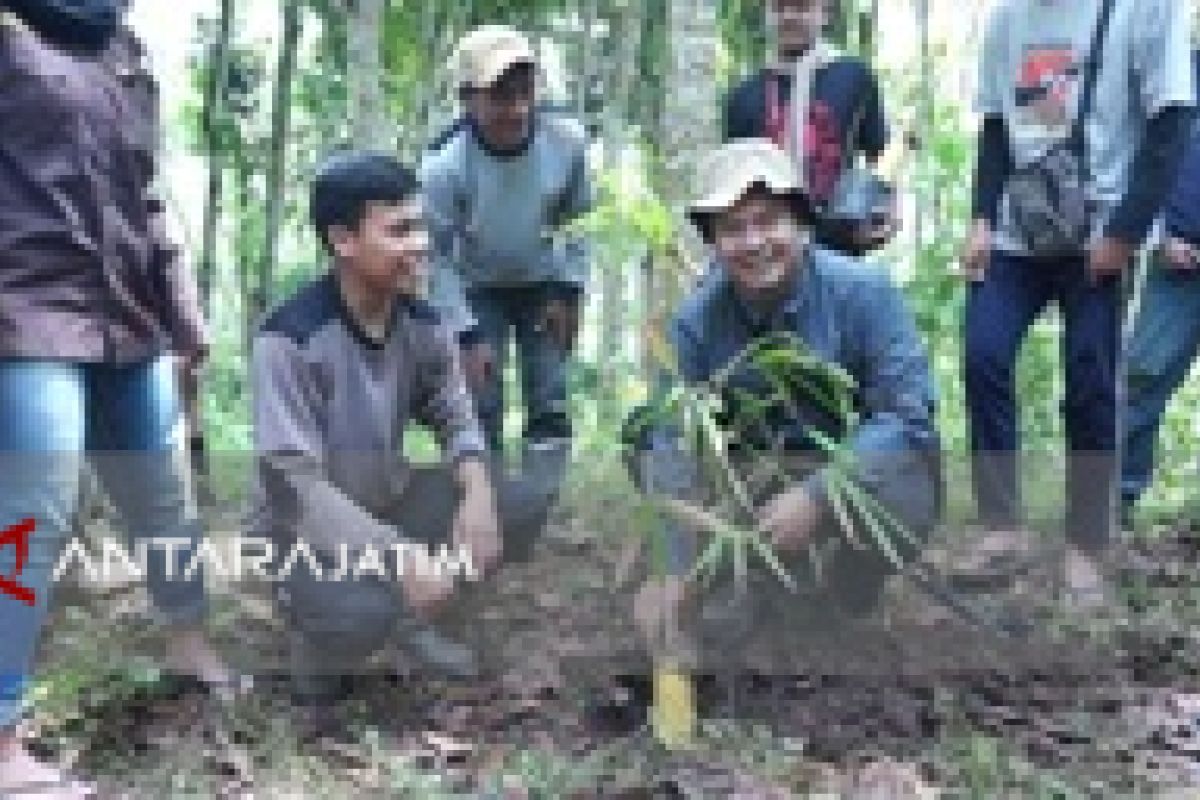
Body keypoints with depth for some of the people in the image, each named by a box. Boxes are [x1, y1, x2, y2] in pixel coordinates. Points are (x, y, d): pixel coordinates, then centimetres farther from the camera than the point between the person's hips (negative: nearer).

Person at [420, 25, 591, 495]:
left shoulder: (567, 141, -23)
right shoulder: (444, 168, -30)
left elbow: (580, 218, -3)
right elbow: (437, 256, -16)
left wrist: (569, 290, -7)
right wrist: (468, 334, -19)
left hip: (545, 285, 2)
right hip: (477, 290, -2)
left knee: (551, 404, -2)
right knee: (481, 410, -8)